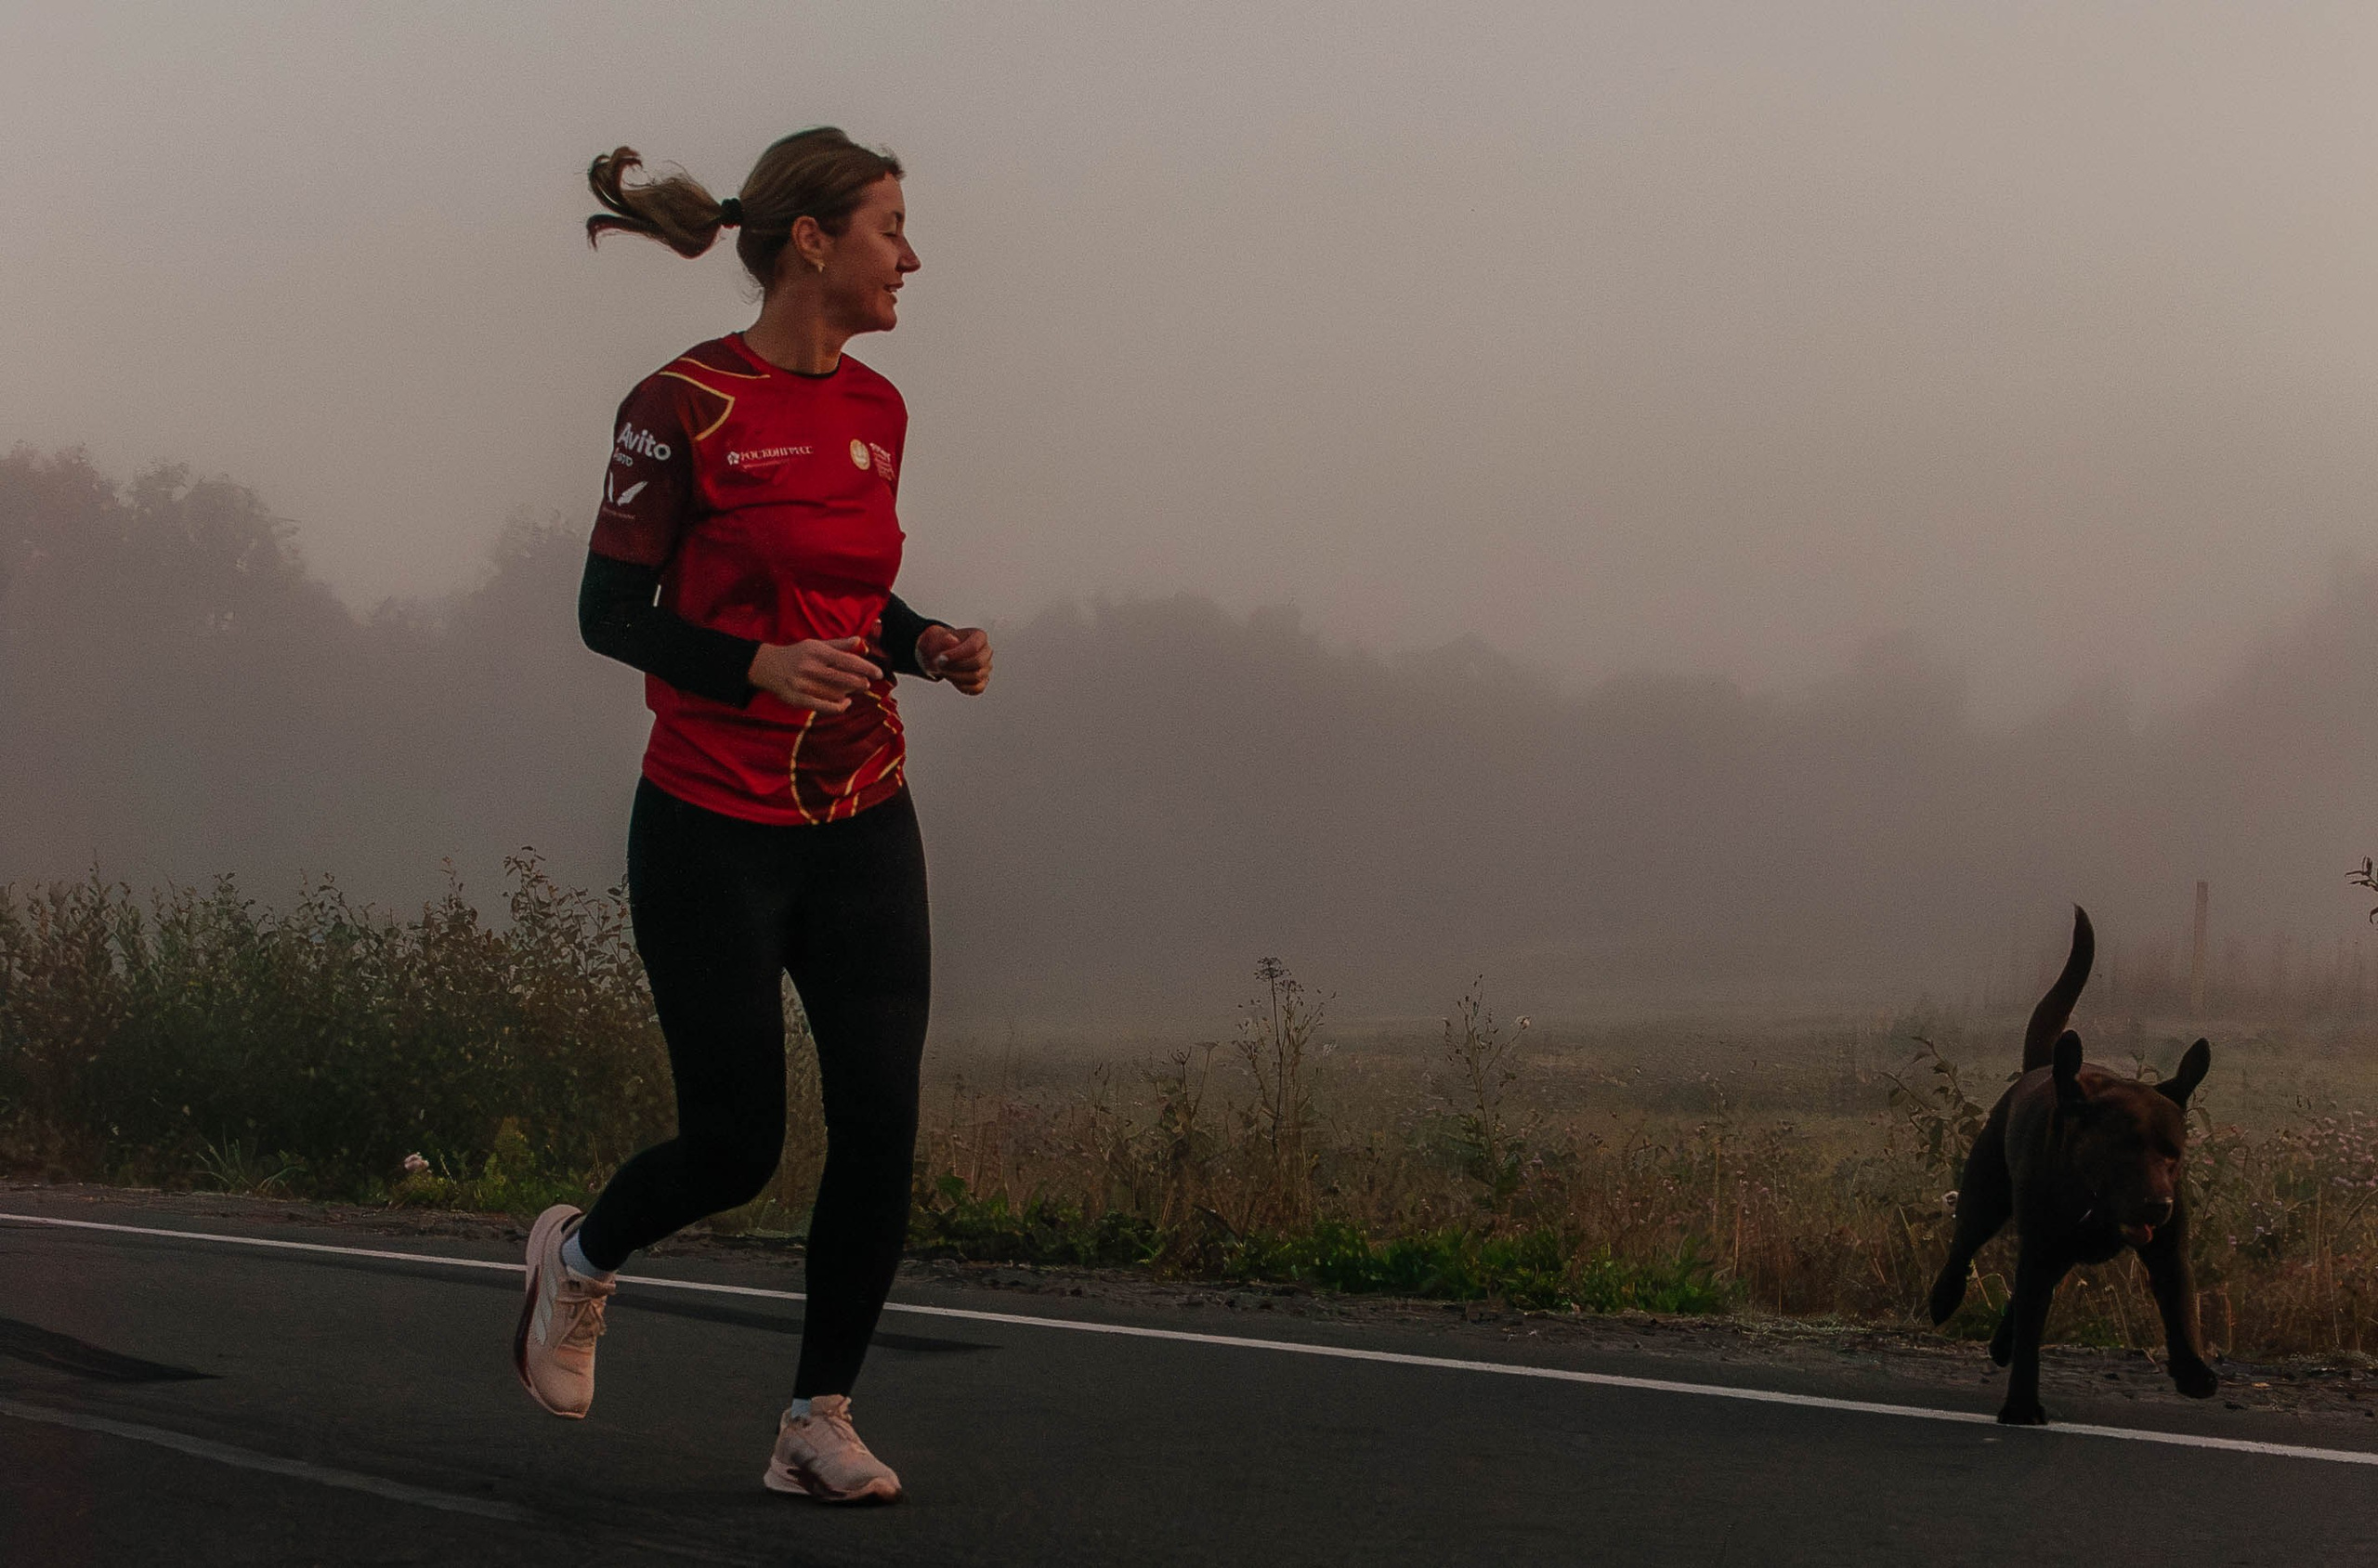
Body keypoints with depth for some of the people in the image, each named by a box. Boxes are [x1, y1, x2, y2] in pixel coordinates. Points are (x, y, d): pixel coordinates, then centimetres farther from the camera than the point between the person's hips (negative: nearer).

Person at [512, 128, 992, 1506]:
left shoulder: (876, 411, 8)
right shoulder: (686, 406, -12)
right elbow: (611, 613, -9)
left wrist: (926, 645, 0)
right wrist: (760, 664, -24)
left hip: (862, 823, 6)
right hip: (716, 832, -6)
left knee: (881, 1128, -3)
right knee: (736, 1144, -1)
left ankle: (821, 1420, 11)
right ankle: (580, 1258, 32)